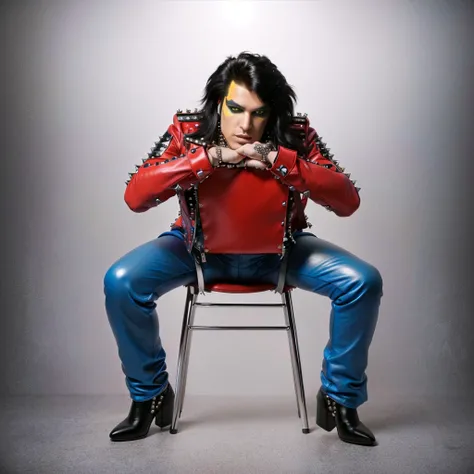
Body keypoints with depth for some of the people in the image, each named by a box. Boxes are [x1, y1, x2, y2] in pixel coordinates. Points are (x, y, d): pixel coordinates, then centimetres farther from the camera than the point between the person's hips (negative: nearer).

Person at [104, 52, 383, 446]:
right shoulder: (188, 131, -17)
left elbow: (348, 201, -24)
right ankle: (150, 395, 5)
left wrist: (278, 159, -34)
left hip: (280, 252, 1)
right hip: (199, 250, 0)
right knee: (120, 283, -21)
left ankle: (340, 399, 5)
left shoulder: (295, 136, -17)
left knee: (363, 281, -18)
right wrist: (212, 156, -33)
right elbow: (135, 196, -27)